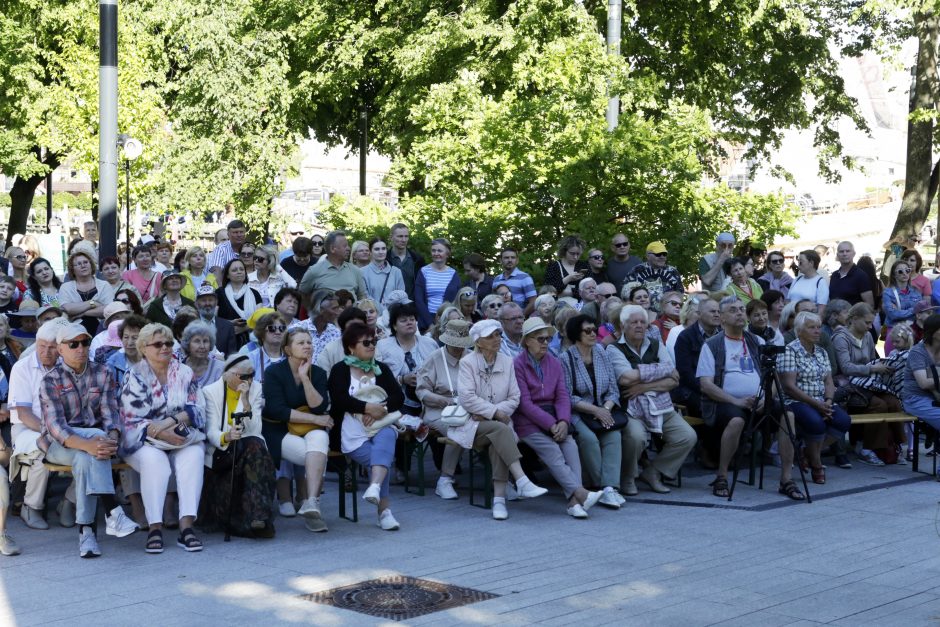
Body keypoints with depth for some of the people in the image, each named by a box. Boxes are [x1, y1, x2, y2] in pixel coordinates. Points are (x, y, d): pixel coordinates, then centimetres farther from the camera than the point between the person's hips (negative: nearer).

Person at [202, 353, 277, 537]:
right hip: (221, 451, -1)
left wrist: (246, 400, -20)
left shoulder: (256, 389, 3)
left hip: (249, 447, 1)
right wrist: (226, 437, -35)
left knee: (255, 447, -35)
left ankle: (259, 514, -42)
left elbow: (255, 430, -8)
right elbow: (211, 432, -12)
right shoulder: (211, 392, -2)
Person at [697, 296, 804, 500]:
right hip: (724, 403, -4)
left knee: (787, 415, -22)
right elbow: (706, 384, -7)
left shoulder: (757, 342, 17)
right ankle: (721, 477, -20)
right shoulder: (712, 345, 2)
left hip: (758, 402, 5)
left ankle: (786, 479, -15)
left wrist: (766, 398, -8)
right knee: (736, 420, -37)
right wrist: (736, 401, -17)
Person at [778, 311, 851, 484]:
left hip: (821, 403, 7)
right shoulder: (789, 351, -5)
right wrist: (815, 403, -18)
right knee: (816, 423, -35)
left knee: (844, 421, -22)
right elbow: (789, 386, -13)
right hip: (797, 402, -7)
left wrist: (828, 401, -10)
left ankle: (812, 452, -1)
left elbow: (829, 382, 12)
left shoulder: (821, 352, 18)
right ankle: (816, 463, -8)